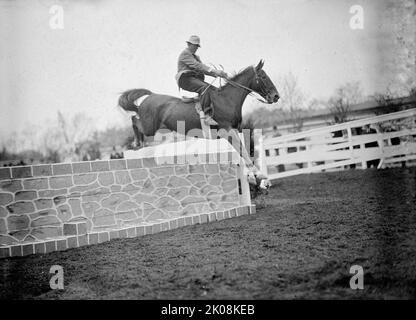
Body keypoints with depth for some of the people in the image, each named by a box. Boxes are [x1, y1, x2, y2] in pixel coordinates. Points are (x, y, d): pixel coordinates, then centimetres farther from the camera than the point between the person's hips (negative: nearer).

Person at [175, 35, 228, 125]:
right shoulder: (185, 54, -4)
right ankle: (206, 116, -44)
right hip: (186, 80, -10)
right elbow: (197, 66, -18)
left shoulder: (196, 57, 27)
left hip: (197, 79, 10)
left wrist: (217, 73, -1)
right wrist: (214, 71, -25)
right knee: (205, 88, -34)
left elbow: (203, 69, 17)